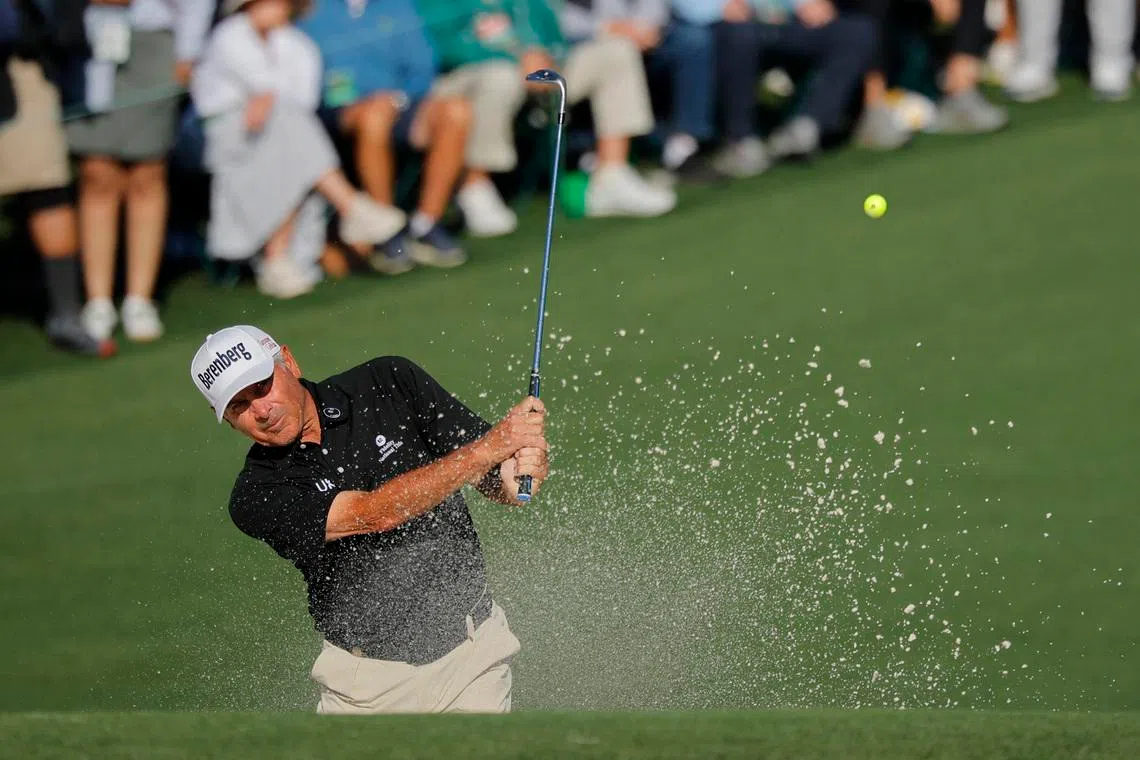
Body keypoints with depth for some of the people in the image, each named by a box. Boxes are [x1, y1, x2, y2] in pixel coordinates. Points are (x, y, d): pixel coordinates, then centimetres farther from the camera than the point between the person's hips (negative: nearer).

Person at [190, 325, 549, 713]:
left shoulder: (391, 383, -4)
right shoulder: (255, 498, -13)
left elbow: (493, 479, 0)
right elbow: (376, 513, -26)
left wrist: (517, 472, -25)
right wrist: (492, 446, -31)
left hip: (471, 651, 1)